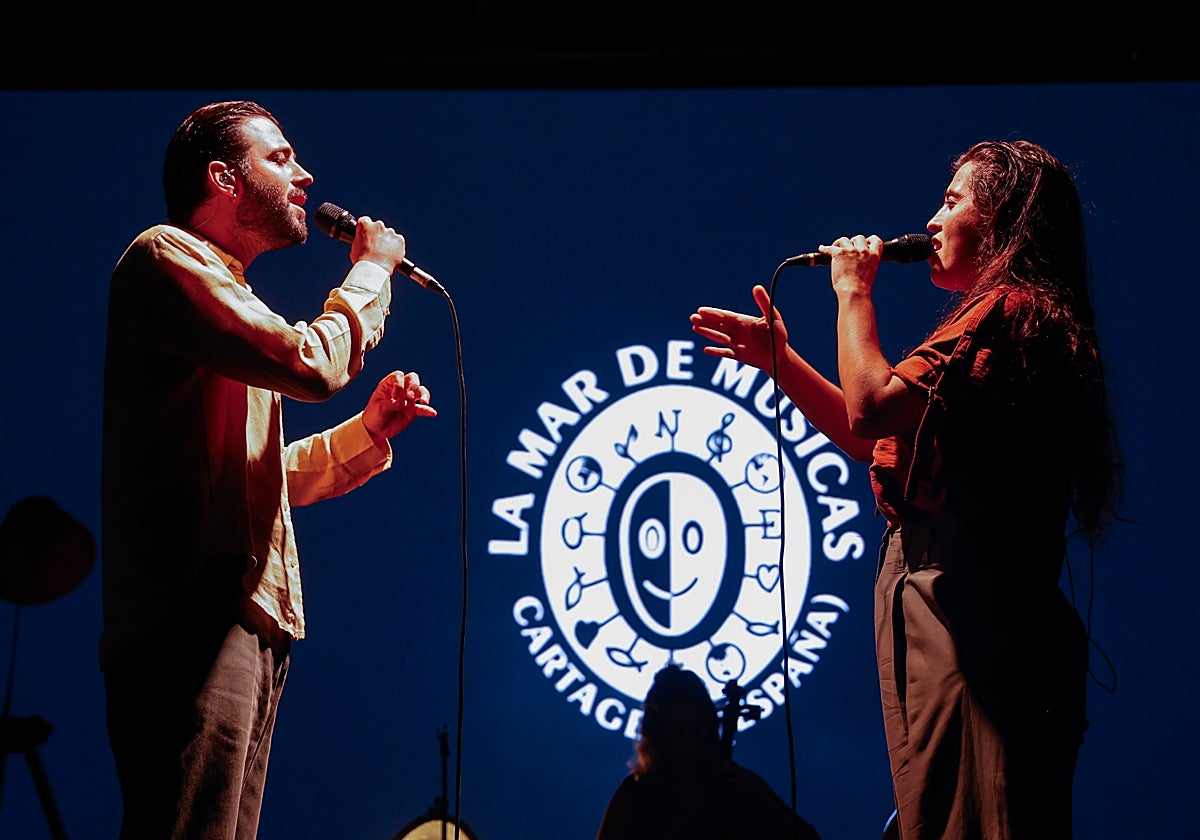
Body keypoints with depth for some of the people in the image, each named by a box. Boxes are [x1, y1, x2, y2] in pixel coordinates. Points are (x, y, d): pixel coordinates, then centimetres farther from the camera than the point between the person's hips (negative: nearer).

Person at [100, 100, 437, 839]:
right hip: (195, 619, -10)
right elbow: (310, 363, -16)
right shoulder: (167, 256, -1)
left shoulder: (227, 294, 28)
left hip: (247, 619, 10)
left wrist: (371, 428, 15)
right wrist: (370, 270, 2)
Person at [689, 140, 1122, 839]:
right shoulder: (1014, 317, 24)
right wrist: (779, 360, 22)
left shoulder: (1005, 311, -10)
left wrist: (852, 290, -4)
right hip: (961, 604, 11)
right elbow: (883, 445, 26)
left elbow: (871, 410, -20)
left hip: (960, 604, -11)